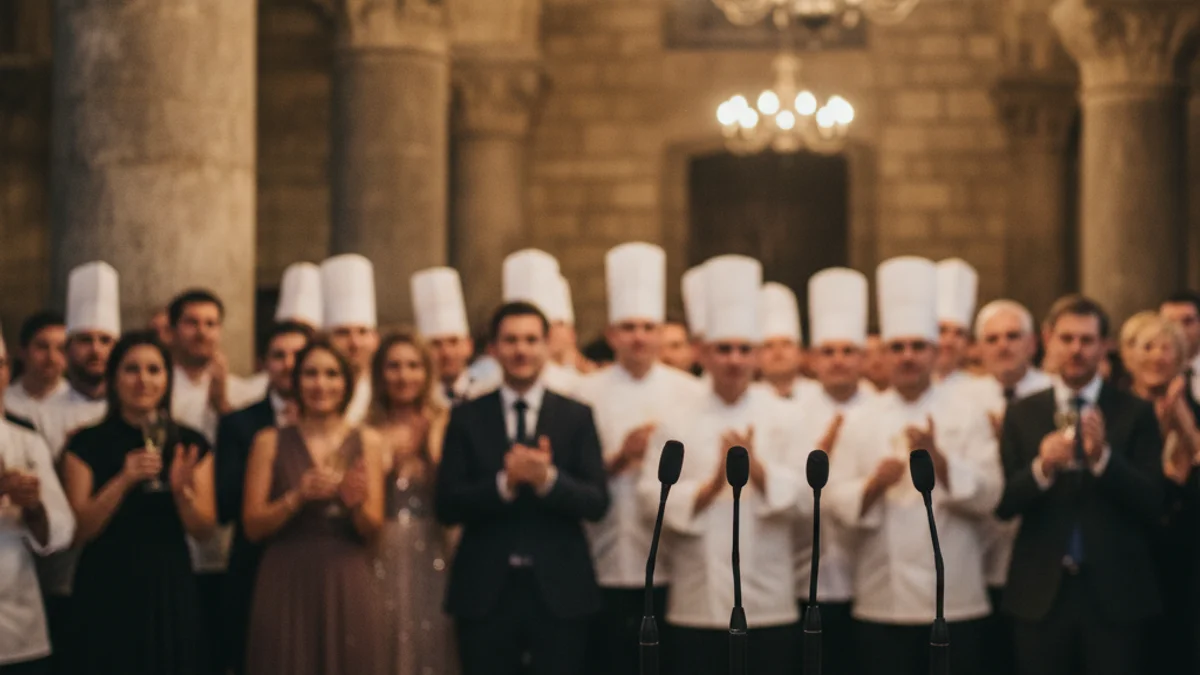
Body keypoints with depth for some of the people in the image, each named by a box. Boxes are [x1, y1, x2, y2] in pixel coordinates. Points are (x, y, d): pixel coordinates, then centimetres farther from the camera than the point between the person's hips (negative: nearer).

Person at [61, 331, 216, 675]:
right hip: (107, 591, -2)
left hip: (170, 589, 2)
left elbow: (203, 529, 3)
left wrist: (182, 489, -16)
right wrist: (123, 481, -18)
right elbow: (79, 530, -6)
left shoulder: (190, 443, 5)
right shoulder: (87, 444, -1)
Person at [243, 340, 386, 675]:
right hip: (286, 587, -1)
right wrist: (297, 498, -16)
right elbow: (252, 526, -1)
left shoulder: (366, 441, 6)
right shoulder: (270, 442, 5)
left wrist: (356, 502, -18)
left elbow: (373, 528, 2)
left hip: (348, 586, 1)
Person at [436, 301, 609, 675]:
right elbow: (447, 505, -3)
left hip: (559, 589, 0)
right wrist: (503, 483, -19)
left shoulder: (576, 416, 4)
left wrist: (549, 479, -21)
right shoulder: (467, 417, 4)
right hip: (485, 589, 0)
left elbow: (597, 503, -3)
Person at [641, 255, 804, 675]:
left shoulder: (783, 419, 4)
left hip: (768, 604, 0)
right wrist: (712, 486, -16)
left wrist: (755, 468, -21)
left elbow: (801, 497, -5)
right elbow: (651, 498, -4)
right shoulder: (677, 423, 4)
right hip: (696, 606, 0)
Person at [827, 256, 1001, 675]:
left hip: (955, 599, -1)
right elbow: (837, 502, 0)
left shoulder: (967, 416, 2)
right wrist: (873, 487, -19)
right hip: (882, 602, 1)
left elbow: (987, 496, -6)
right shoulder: (860, 421, 5)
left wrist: (938, 460, -20)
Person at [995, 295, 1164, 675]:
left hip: (1116, 592, -1)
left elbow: (1154, 504, -5)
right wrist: (1041, 468, -19)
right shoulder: (1021, 415, 6)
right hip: (1041, 593, 2)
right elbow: (1004, 504, 1)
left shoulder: (1135, 414, 1)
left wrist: (1103, 457, -21)